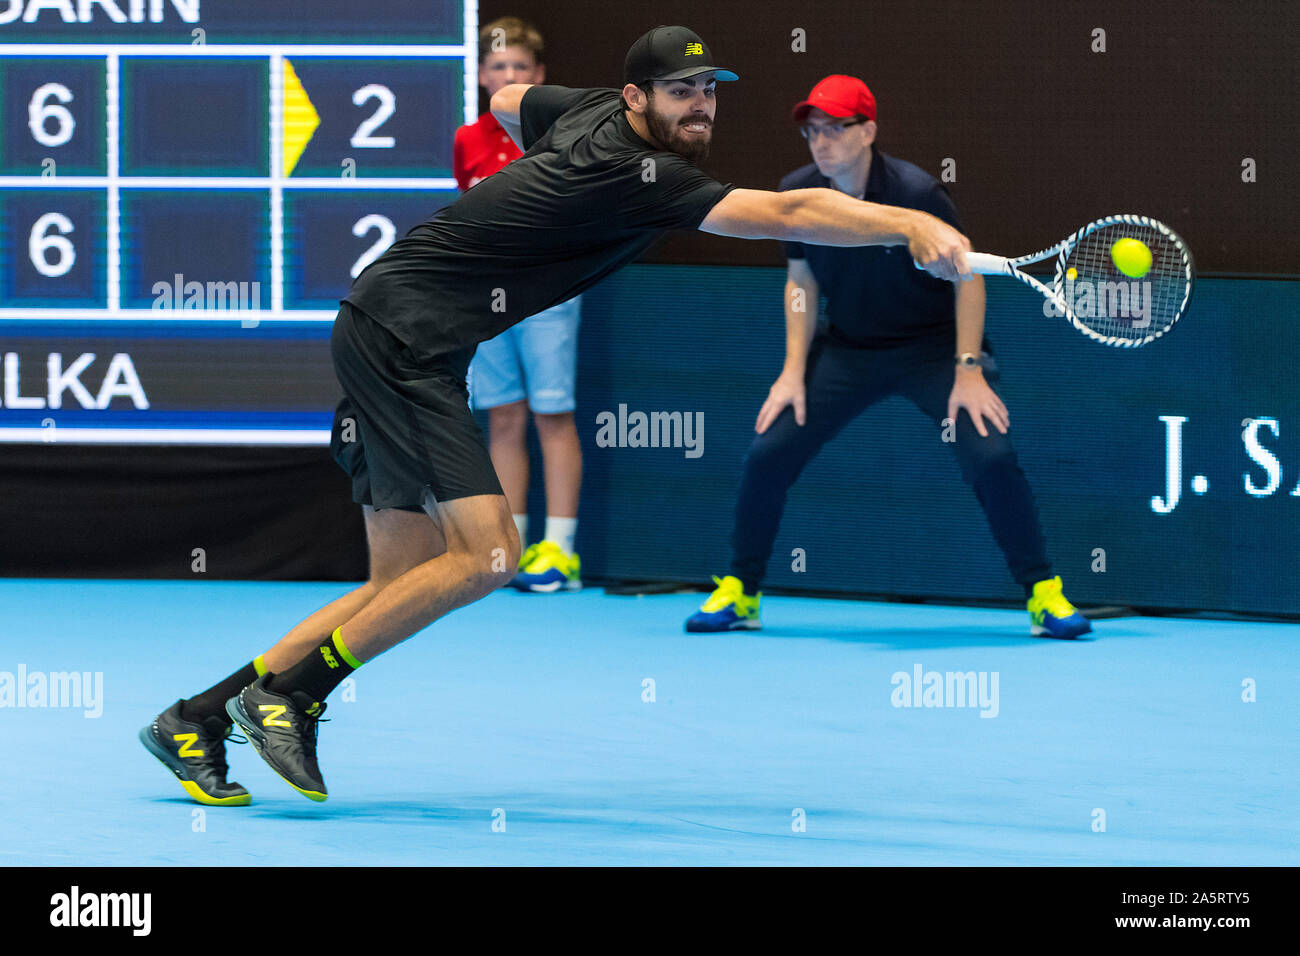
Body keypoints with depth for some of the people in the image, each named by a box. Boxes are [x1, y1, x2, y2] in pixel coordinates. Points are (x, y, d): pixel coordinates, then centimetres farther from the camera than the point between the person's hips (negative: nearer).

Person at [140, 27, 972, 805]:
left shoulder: (589, 109, 9)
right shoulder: (633, 176, -19)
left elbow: (507, 104, 33)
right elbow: (787, 214, -28)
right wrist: (910, 226, -33)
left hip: (395, 338, 10)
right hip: (402, 334, -10)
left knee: (403, 585, 7)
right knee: (486, 553, -17)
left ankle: (196, 722, 9)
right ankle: (290, 695, -9)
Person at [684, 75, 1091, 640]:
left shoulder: (916, 192, -23)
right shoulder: (796, 194, -9)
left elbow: (968, 275, -14)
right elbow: (802, 282, 5)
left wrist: (969, 372, -18)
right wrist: (794, 370, -2)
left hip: (935, 346, -4)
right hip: (846, 349, 4)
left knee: (991, 457, -22)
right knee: (767, 454, -8)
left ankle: (1043, 595, -6)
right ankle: (737, 593, 11)